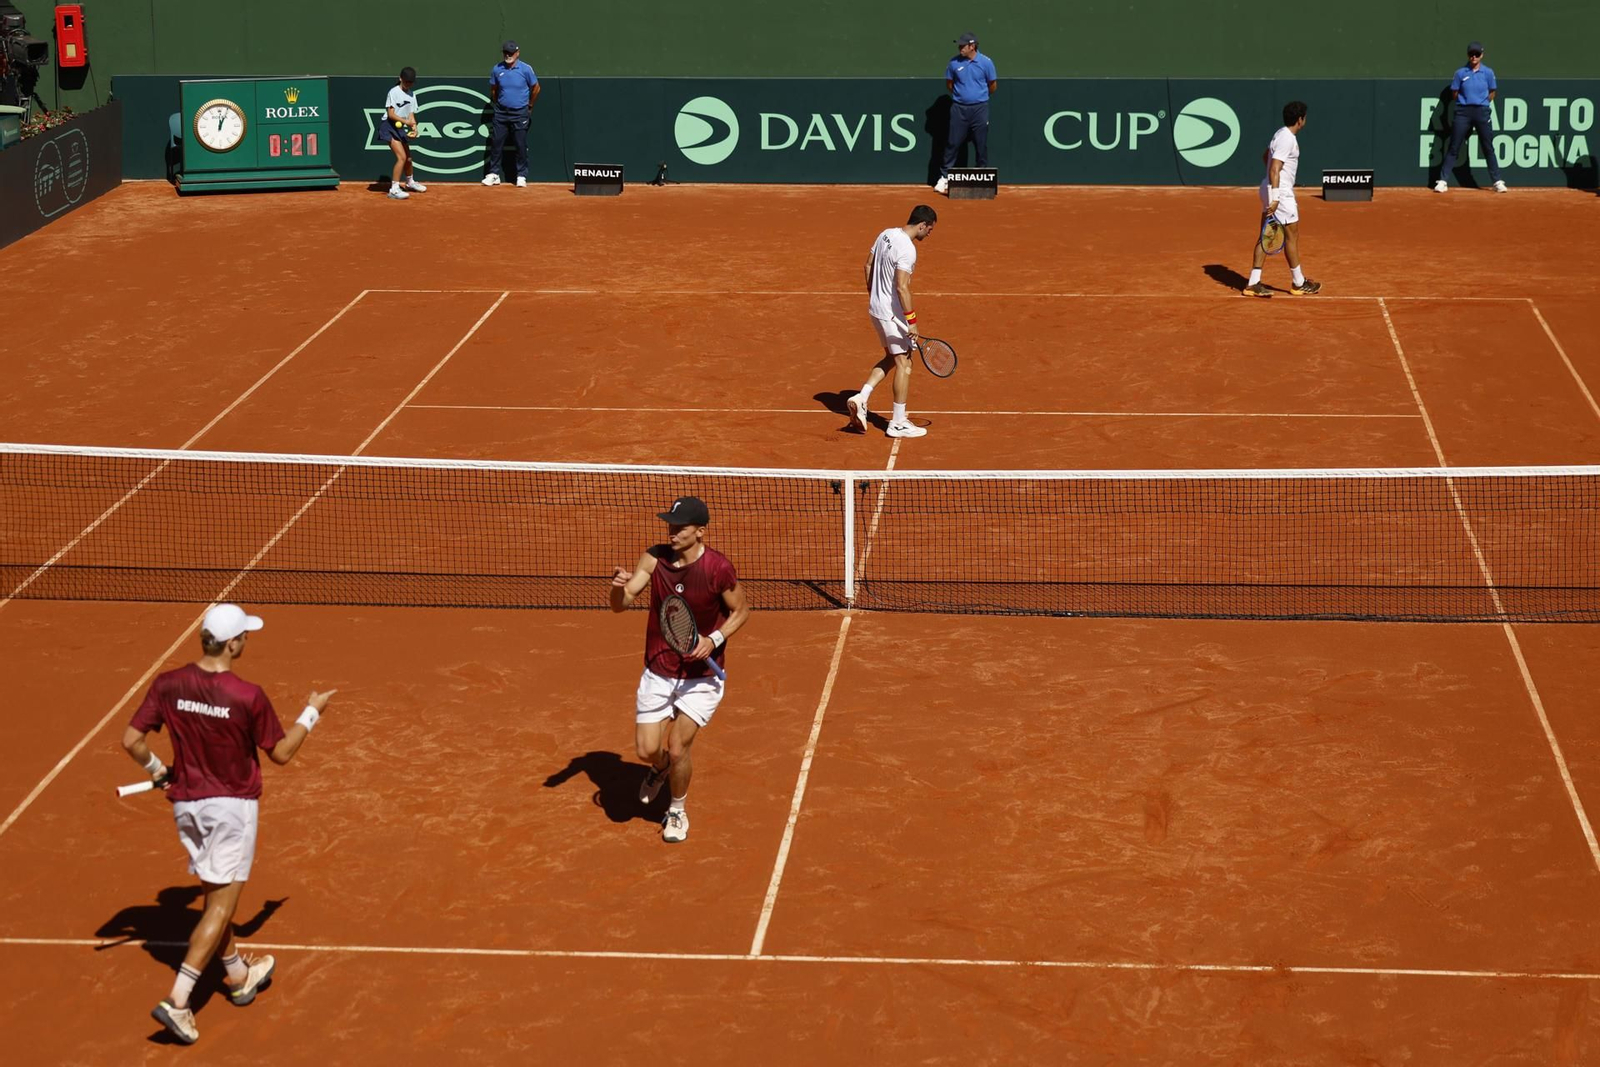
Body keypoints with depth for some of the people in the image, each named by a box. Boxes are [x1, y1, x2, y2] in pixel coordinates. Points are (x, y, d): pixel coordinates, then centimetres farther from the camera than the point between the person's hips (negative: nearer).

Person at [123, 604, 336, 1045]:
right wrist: (311, 714, 6)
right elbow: (281, 753, -8)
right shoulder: (248, 697, -20)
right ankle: (177, 1000, -8)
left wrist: (157, 770, 11)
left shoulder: (168, 685, -9)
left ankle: (239, 975, 38)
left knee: (215, 893, 21)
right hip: (232, 805, -5)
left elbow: (132, 740, -8)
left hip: (186, 804, 5)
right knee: (222, 903, 0)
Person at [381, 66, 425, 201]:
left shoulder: (412, 95, 9)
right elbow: (391, 114, -17)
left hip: (401, 129, 7)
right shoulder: (394, 92, -12)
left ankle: (410, 182, 45)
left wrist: (414, 127, -13)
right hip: (390, 127, -7)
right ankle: (394, 189, -17)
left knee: (408, 158, 18)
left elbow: (411, 114, 6)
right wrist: (405, 121, -30)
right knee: (402, 157, -19)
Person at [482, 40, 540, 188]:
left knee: (521, 145, 0)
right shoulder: (497, 69, 0)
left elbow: (536, 88, 4)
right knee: (496, 143, 2)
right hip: (501, 113, 3)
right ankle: (493, 174, 9)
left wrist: (529, 105, 11)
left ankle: (521, 176, 8)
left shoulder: (526, 69, -8)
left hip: (520, 114, -2)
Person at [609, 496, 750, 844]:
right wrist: (619, 587, -33)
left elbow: (741, 610, -4)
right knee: (647, 749, 3)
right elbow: (621, 605, -10)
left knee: (678, 748, -8)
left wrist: (714, 640, -20)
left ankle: (677, 812, 21)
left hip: (702, 676, -3)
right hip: (658, 672, 3)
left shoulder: (718, 568, -19)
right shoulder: (654, 558, -10)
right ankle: (660, 769, 43)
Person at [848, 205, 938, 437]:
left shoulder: (887, 234, 4)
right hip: (892, 313, -9)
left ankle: (861, 398, 11)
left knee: (891, 357, 22)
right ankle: (898, 423, 7)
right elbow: (902, 287, -28)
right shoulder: (907, 249, -23)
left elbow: (868, 266, 14)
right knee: (904, 364, 1)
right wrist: (911, 319, -24)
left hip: (876, 308, 9)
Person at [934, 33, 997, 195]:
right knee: (953, 143, -1)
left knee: (981, 145, 4)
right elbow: (949, 84, 14)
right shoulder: (954, 63, 0)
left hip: (979, 108, -1)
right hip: (959, 108, 1)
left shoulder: (986, 62, -4)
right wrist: (958, 95, 12)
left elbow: (992, 86, 8)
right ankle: (944, 177, 4)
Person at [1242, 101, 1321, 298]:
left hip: (1272, 190, 10)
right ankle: (1299, 283, 13)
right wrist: (1275, 197, -29)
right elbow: (1274, 169, -25)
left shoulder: (1281, 134, 12)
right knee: (1291, 236, 2)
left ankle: (1253, 283, 6)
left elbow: (1266, 156, 27)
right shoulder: (1287, 139, -19)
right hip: (1280, 192, -10)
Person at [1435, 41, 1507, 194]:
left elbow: (1492, 94, 13)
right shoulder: (1460, 73, 4)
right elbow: (1455, 94, 9)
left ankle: (1497, 182, 9)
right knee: (1454, 148, -1)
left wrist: (1481, 104, 7)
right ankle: (1442, 181, 0)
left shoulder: (1488, 73, 5)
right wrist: (1466, 102, 4)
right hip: (1463, 111, 0)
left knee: (1488, 148, 4)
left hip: (1482, 112, 0)